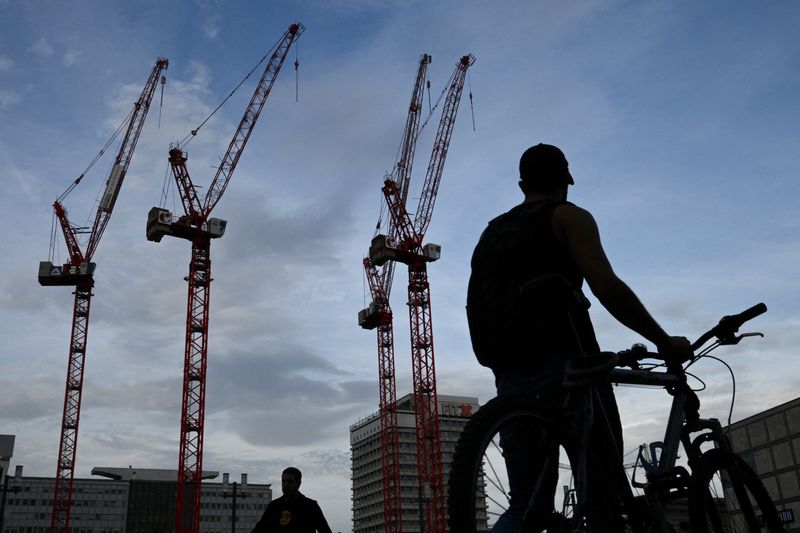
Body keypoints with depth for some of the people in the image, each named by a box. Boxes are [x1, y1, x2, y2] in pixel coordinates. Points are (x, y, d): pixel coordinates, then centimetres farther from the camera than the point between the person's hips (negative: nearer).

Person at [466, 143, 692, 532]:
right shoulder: (568, 216, 5)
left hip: (510, 379, 6)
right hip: (566, 369, -6)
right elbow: (608, 289, -10)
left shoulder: (492, 233, 24)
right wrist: (665, 343, -1)